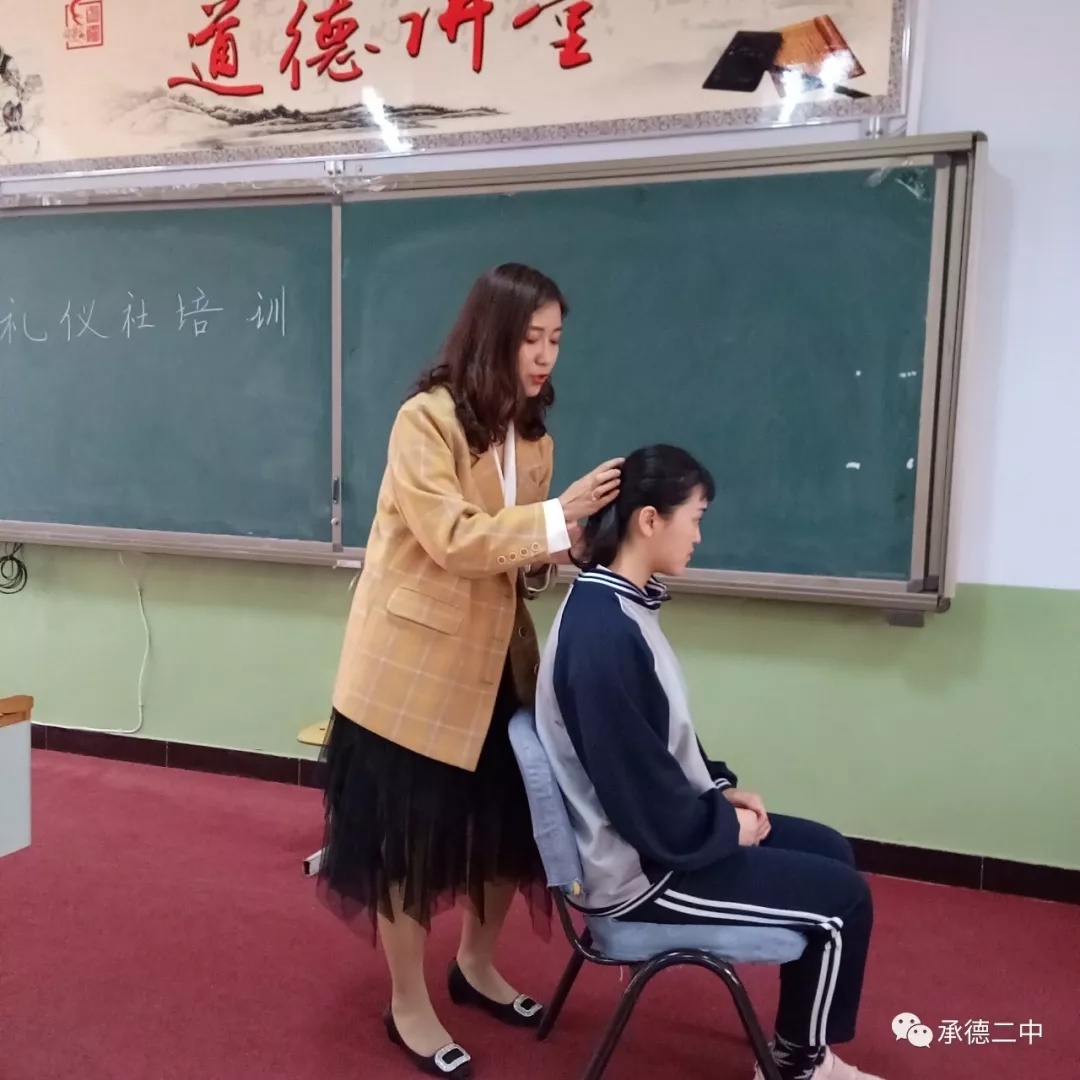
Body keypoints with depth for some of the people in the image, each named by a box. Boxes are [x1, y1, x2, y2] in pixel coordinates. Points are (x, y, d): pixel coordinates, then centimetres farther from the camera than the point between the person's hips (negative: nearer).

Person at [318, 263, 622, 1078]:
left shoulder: (531, 433, 7)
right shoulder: (426, 420, -16)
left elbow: (517, 554, 8)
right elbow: (452, 538, -25)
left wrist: (567, 545, -11)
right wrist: (559, 514, -26)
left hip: (494, 659, 7)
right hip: (413, 662, -7)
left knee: (510, 820, 15)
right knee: (410, 834, 6)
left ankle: (478, 966, 40)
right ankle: (409, 1007, 28)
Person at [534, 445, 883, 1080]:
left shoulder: (623, 605, 3)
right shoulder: (601, 633, -28)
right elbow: (640, 794, -25)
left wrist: (721, 788, 5)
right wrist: (728, 826, -11)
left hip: (669, 828, 10)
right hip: (642, 864, -10)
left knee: (832, 851, 16)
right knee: (843, 898, -3)